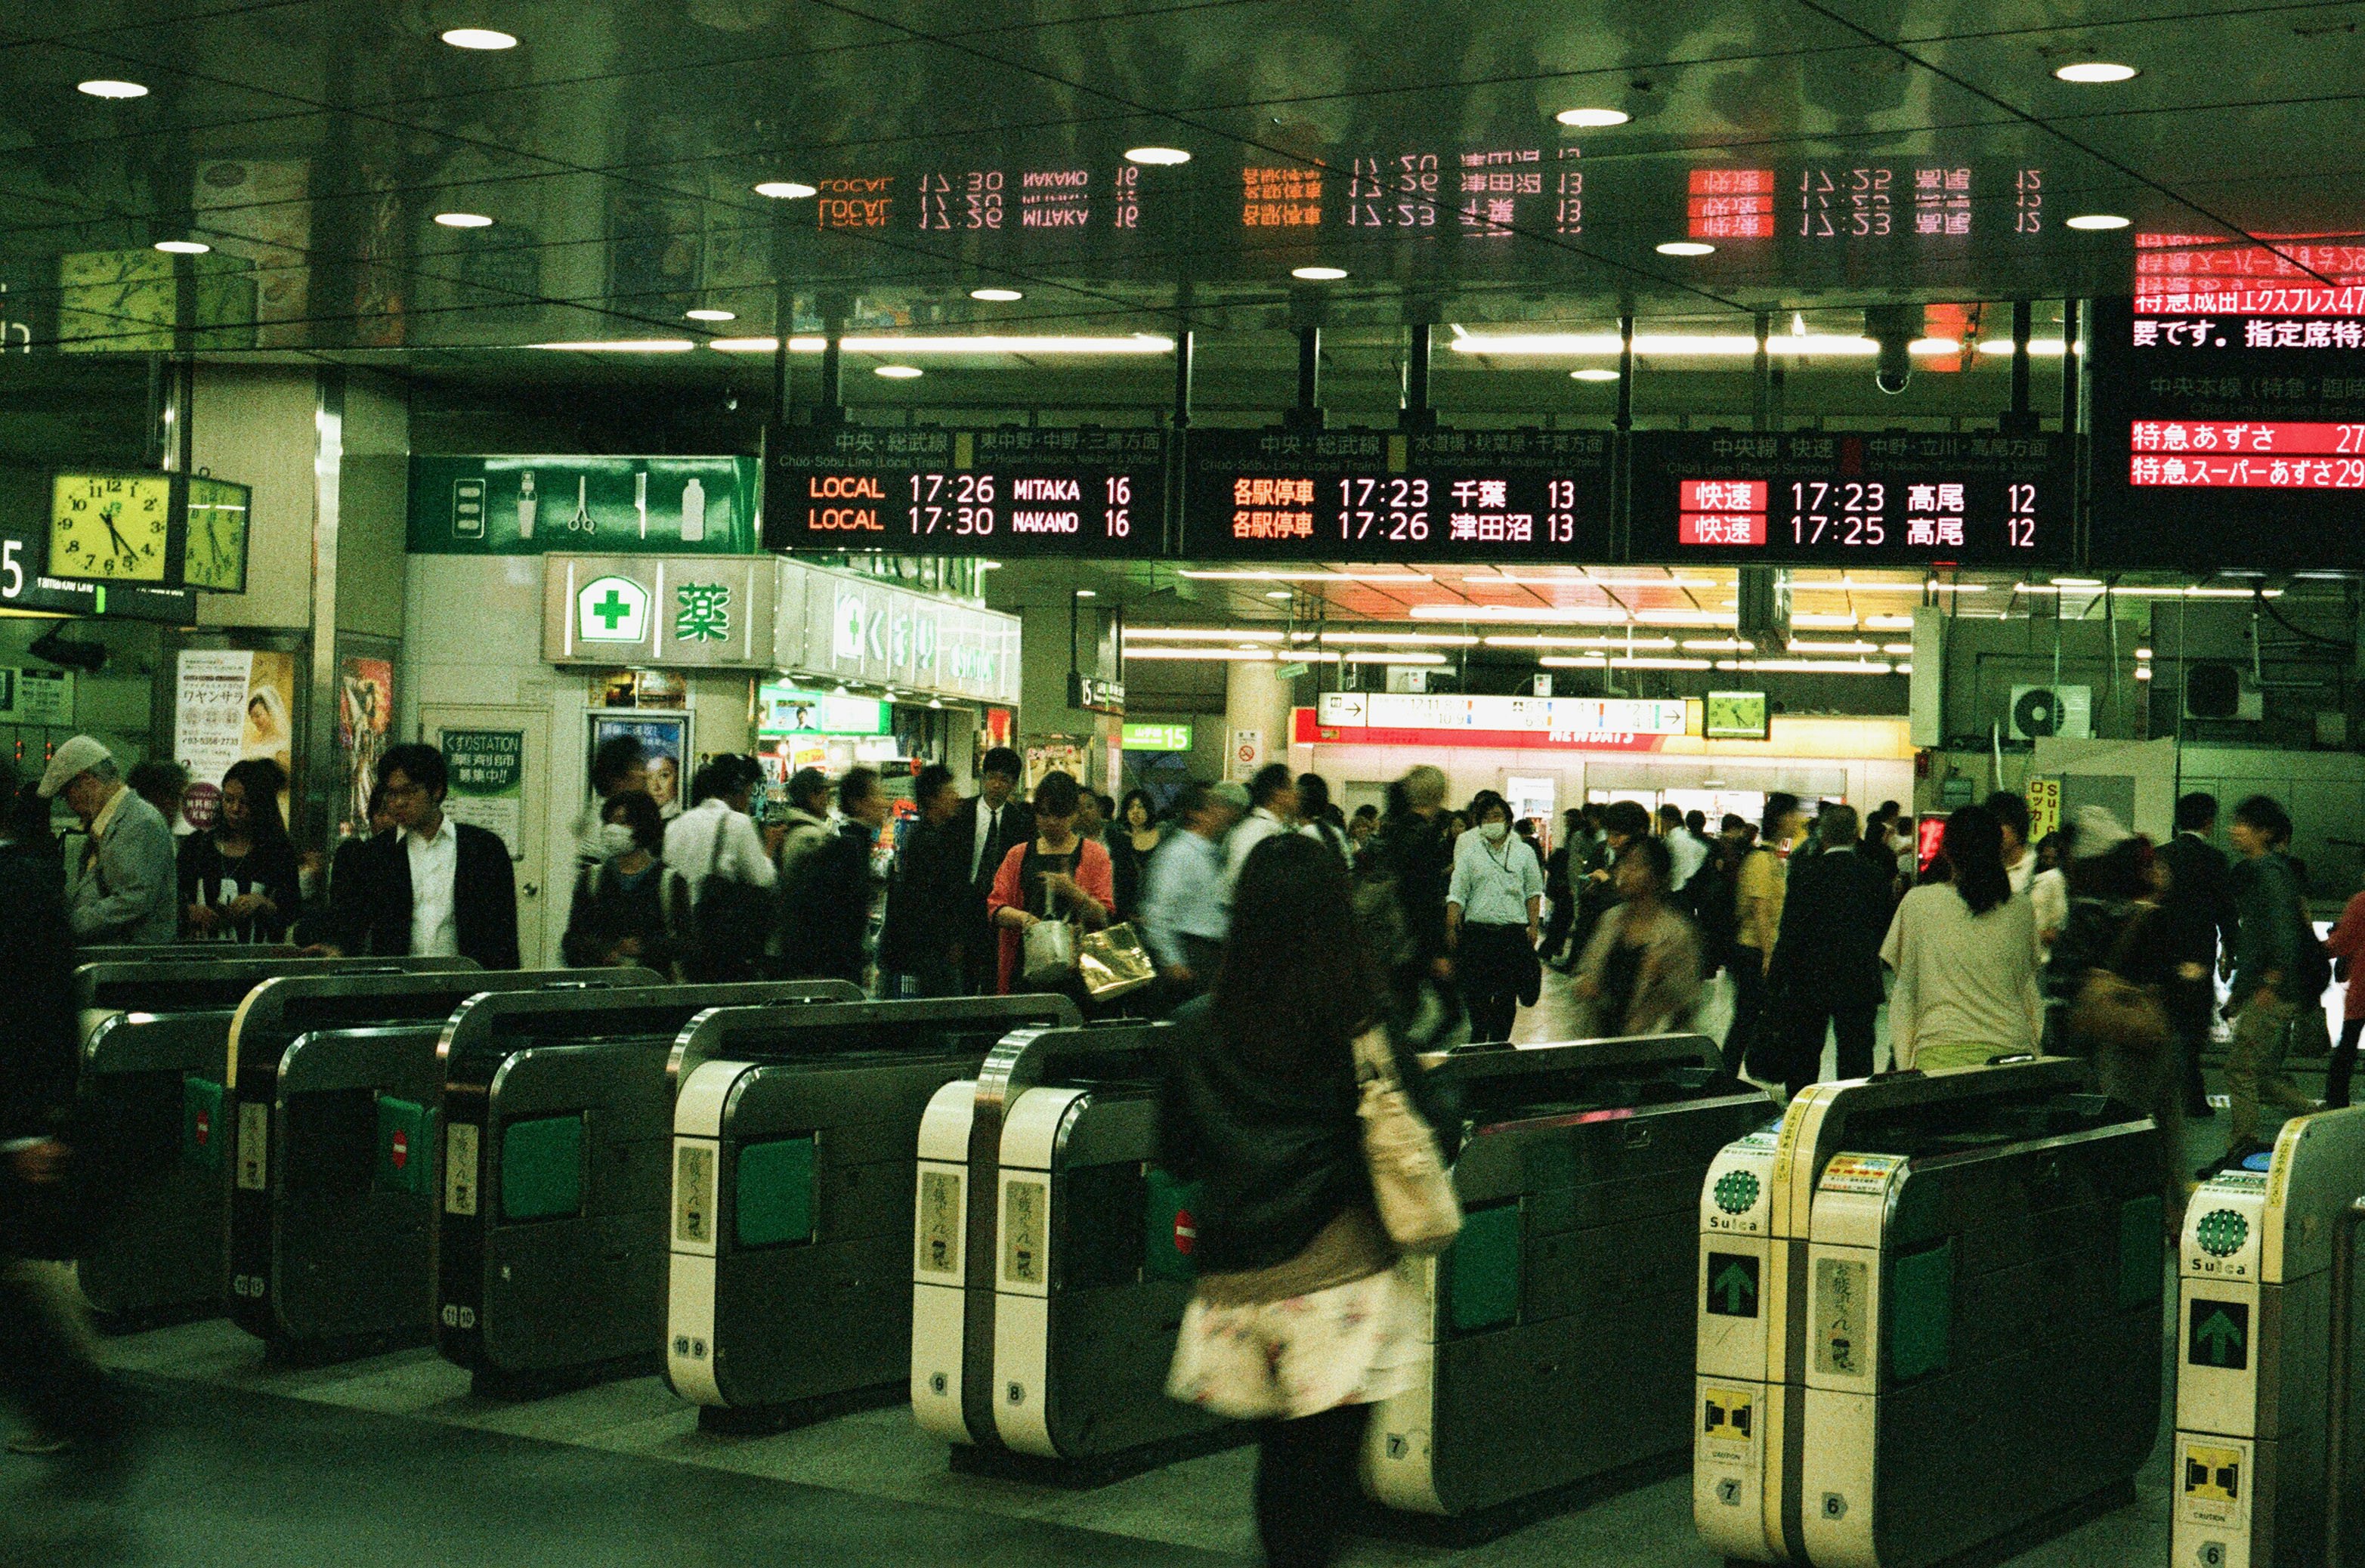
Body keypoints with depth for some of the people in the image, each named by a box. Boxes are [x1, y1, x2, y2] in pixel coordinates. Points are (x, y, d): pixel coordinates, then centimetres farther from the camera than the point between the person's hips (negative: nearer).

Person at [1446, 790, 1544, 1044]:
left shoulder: (1524, 853, 10)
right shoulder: (1470, 854, 7)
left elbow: (1533, 892, 12)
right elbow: (1457, 893, 3)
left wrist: (1534, 925, 2)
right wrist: (1451, 924, -8)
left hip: (1514, 932, 0)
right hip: (1477, 932, 0)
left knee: (1507, 995, 3)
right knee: (1475, 993, 0)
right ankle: (1478, 1039, 16)